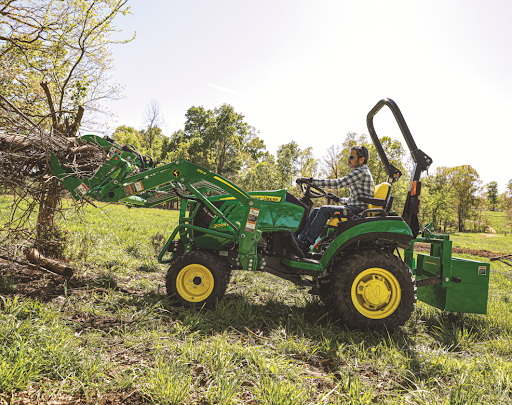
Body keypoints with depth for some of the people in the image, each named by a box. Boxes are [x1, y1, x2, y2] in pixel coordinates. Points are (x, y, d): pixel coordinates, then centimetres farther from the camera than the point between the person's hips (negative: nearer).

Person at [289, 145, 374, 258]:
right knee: (316, 211, -3)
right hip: (352, 207, 10)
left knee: (325, 210, -27)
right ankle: (300, 240, -15)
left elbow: (337, 183, -20)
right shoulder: (358, 173, 22)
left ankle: (305, 245, -32)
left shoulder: (361, 172, -10)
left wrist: (311, 181, -20)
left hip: (357, 210, -10)